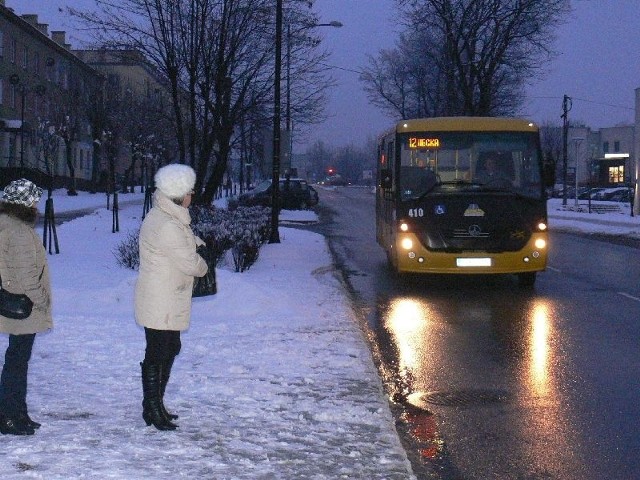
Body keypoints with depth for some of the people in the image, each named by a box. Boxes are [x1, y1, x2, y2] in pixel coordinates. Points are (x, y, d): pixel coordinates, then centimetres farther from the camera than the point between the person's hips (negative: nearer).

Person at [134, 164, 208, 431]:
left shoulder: (165, 217, 10)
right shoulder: (166, 227, -24)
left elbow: (187, 241, 20)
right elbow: (190, 263, -21)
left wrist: (197, 242, -1)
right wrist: (203, 266, 0)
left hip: (169, 302, 11)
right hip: (161, 305, -11)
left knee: (170, 350, 19)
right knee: (157, 354, 0)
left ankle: (155, 406, 31)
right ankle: (153, 410, 10)